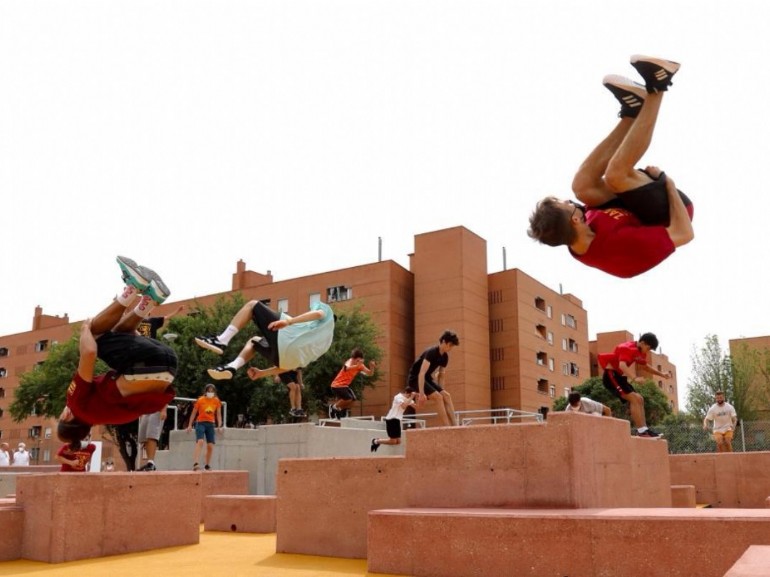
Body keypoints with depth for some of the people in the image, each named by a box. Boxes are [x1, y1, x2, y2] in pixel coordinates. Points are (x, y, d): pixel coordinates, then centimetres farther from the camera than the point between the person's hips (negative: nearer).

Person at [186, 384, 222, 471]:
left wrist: (219, 426, -4)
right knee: (200, 442, -24)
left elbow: (218, 414, 7)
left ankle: (207, 465, 20)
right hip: (200, 423, -4)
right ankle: (195, 464, -31)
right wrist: (190, 425, 2)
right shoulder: (200, 400, -4)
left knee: (210, 446, 3)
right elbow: (194, 413, 3)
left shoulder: (217, 401, 4)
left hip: (211, 424, 4)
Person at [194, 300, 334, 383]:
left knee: (252, 305, 9)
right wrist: (261, 373, 29)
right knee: (254, 341, 37)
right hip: (289, 358, 8)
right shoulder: (321, 342, 37)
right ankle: (232, 367, 9)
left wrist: (289, 321, -19)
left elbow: (318, 313, -8)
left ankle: (221, 341, -8)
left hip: (286, 337, -8)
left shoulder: (325, 309, 21)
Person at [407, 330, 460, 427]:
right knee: (438, 397, -22)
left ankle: (454, 425, -9)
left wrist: (441, 390, 10)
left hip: (426, 379, 8)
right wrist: (421, 393, -34)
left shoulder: (445, 357, 3)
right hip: (415, 378, -8)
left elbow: (441, 375, 13)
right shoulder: (431, 352, -23)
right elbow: (421, 373, -30)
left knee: (446, 396, -6)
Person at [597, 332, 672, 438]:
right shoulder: (628, 348, -21)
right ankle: (641, 430, -21)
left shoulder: (640, 352, 9)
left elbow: (644, 366, 29)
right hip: (611, 375, -10)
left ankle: (644, 429, 6)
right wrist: (634, 378, -52)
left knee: (639, 399, 7)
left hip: (619, 376, 10)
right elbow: (622, 365, -39)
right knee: (634, 398, -19)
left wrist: (662, 374, 23)